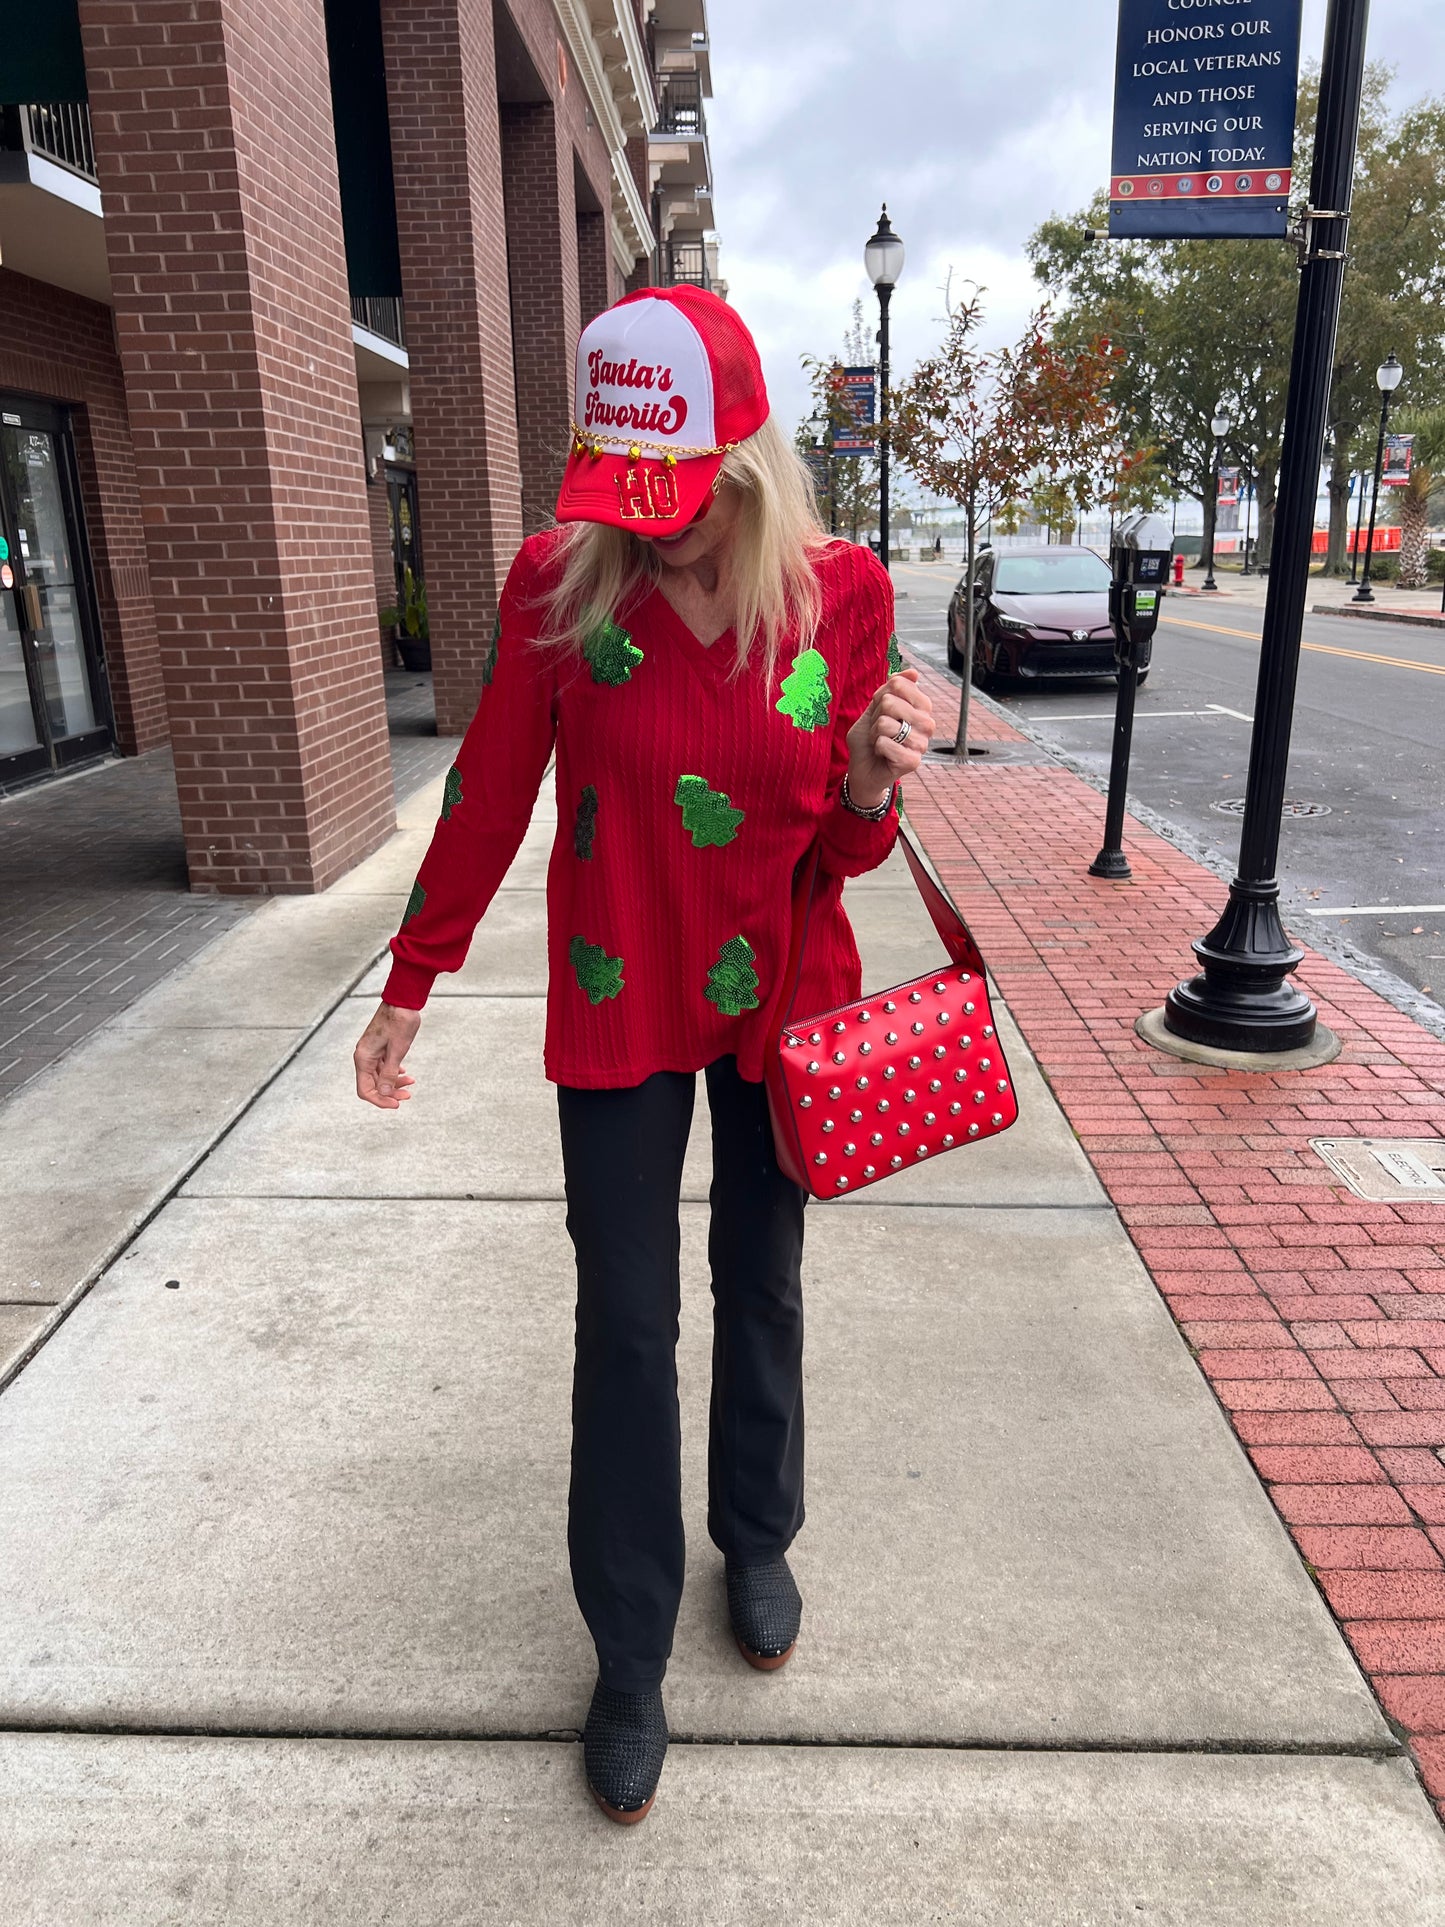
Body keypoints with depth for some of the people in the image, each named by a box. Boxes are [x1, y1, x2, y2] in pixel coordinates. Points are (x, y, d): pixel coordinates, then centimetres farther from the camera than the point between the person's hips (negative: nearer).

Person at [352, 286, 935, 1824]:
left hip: (781, 995, 2)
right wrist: (408, 990, 2)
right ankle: (630, 1652, 27)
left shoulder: (841, 592, -9)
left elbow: (841, 851, -1)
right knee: (626, 1324, 6)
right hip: (618, 1002, -1)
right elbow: (488, 792, -2)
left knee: (761, 1290, 17)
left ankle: (758, 1545, 44)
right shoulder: (560, 580, -11)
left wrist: (872, 782, -24)